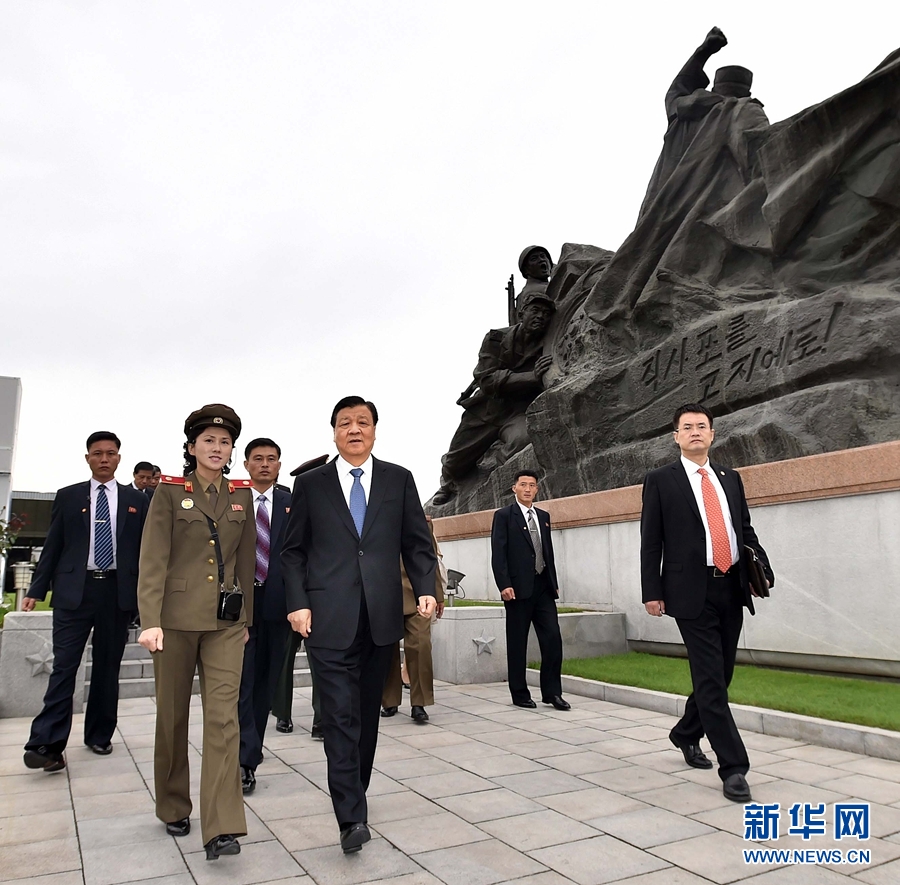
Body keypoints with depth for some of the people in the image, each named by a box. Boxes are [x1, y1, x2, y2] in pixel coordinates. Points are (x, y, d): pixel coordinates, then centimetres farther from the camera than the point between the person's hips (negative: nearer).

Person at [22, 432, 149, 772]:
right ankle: (48, 744, 0)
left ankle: (99, 735, 21)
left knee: (107, 667, 8)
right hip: (74, 590, -1)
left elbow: (145, 549, 7)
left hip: (118, 591, 1)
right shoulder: (68, 497, 7)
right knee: (64, 666, -4)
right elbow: (52, 547, 8)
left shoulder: (136, 500, 7)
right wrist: (36, 590, 2)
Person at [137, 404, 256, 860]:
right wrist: (150, 621, -16)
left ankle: (222, 827, -2)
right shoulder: (169, 492, -2)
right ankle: (174, 807, 31)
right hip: (177, 616, -2)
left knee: (223, 716, -5)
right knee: (173, 716, 11)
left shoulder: (242, 495, 8)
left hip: (225, 620, 2)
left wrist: (247, 619, 13)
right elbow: (153, 559, -8)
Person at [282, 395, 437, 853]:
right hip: (330, 617, -2)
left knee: (368, 712, 14)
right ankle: (352, 816, 1)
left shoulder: (399, 479, 7)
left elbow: (417, 542, 6)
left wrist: (426, 589, -7)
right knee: (340, 713, -5)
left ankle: (354, 793, 32)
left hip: (382, 615, 2)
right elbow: (293, 551, 5)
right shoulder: (310, 484, 5)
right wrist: (298, 603, -6)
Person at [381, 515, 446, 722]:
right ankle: (389, 701, 20)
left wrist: (438, 595, 12)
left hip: (416, 595, 0)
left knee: (420, 645, -9)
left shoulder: (424, 522, 13)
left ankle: (419, 703, 0)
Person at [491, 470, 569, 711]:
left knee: (553, 638, 0)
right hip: (518, 589, -5)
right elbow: (498, 554, -8)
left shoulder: (543, 516, 15)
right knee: (517, 643, 3)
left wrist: (554, 583, 14)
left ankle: (552, 692, 10)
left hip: (544, 587, 5)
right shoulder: (504, 515, -1)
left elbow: (549, 552, 18)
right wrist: (504, 585, -16)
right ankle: (520, 694, 14)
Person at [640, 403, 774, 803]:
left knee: (720, 674, 15)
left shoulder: (730, 478, 14)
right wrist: (652, 592, -9)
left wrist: (763, 570, 0)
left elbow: (747, 531, 15)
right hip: (692, 592, -5)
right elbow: (650, 541, -3)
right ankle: (733, 767, 4)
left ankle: (686, 733, 37)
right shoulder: (660, 480, -1)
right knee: (710, 678, -5)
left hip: (732, 589, 6)